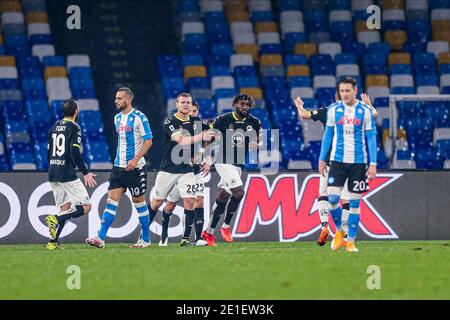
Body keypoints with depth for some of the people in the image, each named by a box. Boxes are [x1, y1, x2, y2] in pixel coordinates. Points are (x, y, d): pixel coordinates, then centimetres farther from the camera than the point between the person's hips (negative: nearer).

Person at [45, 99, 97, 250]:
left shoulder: (54, 127, 13)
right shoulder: (74, 128, -9)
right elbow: (75, 153, -19)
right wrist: (85, 173, -17)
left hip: (53, 174, 8)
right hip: (67, 174, -8)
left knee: (65, 208, 14)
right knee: (86, 206, -3)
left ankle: (53, 242, 3)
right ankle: (56, 219, -21)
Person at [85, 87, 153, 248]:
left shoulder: (139, 117, -10)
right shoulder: (117, 118, 12)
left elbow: (148, 141, -12)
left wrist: (135, 160, -20)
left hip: (135, 167, -6)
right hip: (119, 166, 6)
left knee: (139, 202, 3)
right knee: (112, 200, -3)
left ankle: (146, 239, 15)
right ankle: (100, 238, -9)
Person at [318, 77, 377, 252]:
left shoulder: (365, 111, -2)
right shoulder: (333, 110, 3)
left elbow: (371, 137, 0)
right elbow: (328, 134, 11)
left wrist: (373, 164, -6)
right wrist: (322, 159, 7)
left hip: (359, 162, -1)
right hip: (338, 160, 1)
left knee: (354, 202, 1)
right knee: (332, 197, -12)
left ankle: (350, 241, 10)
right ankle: (339, 231, 12)